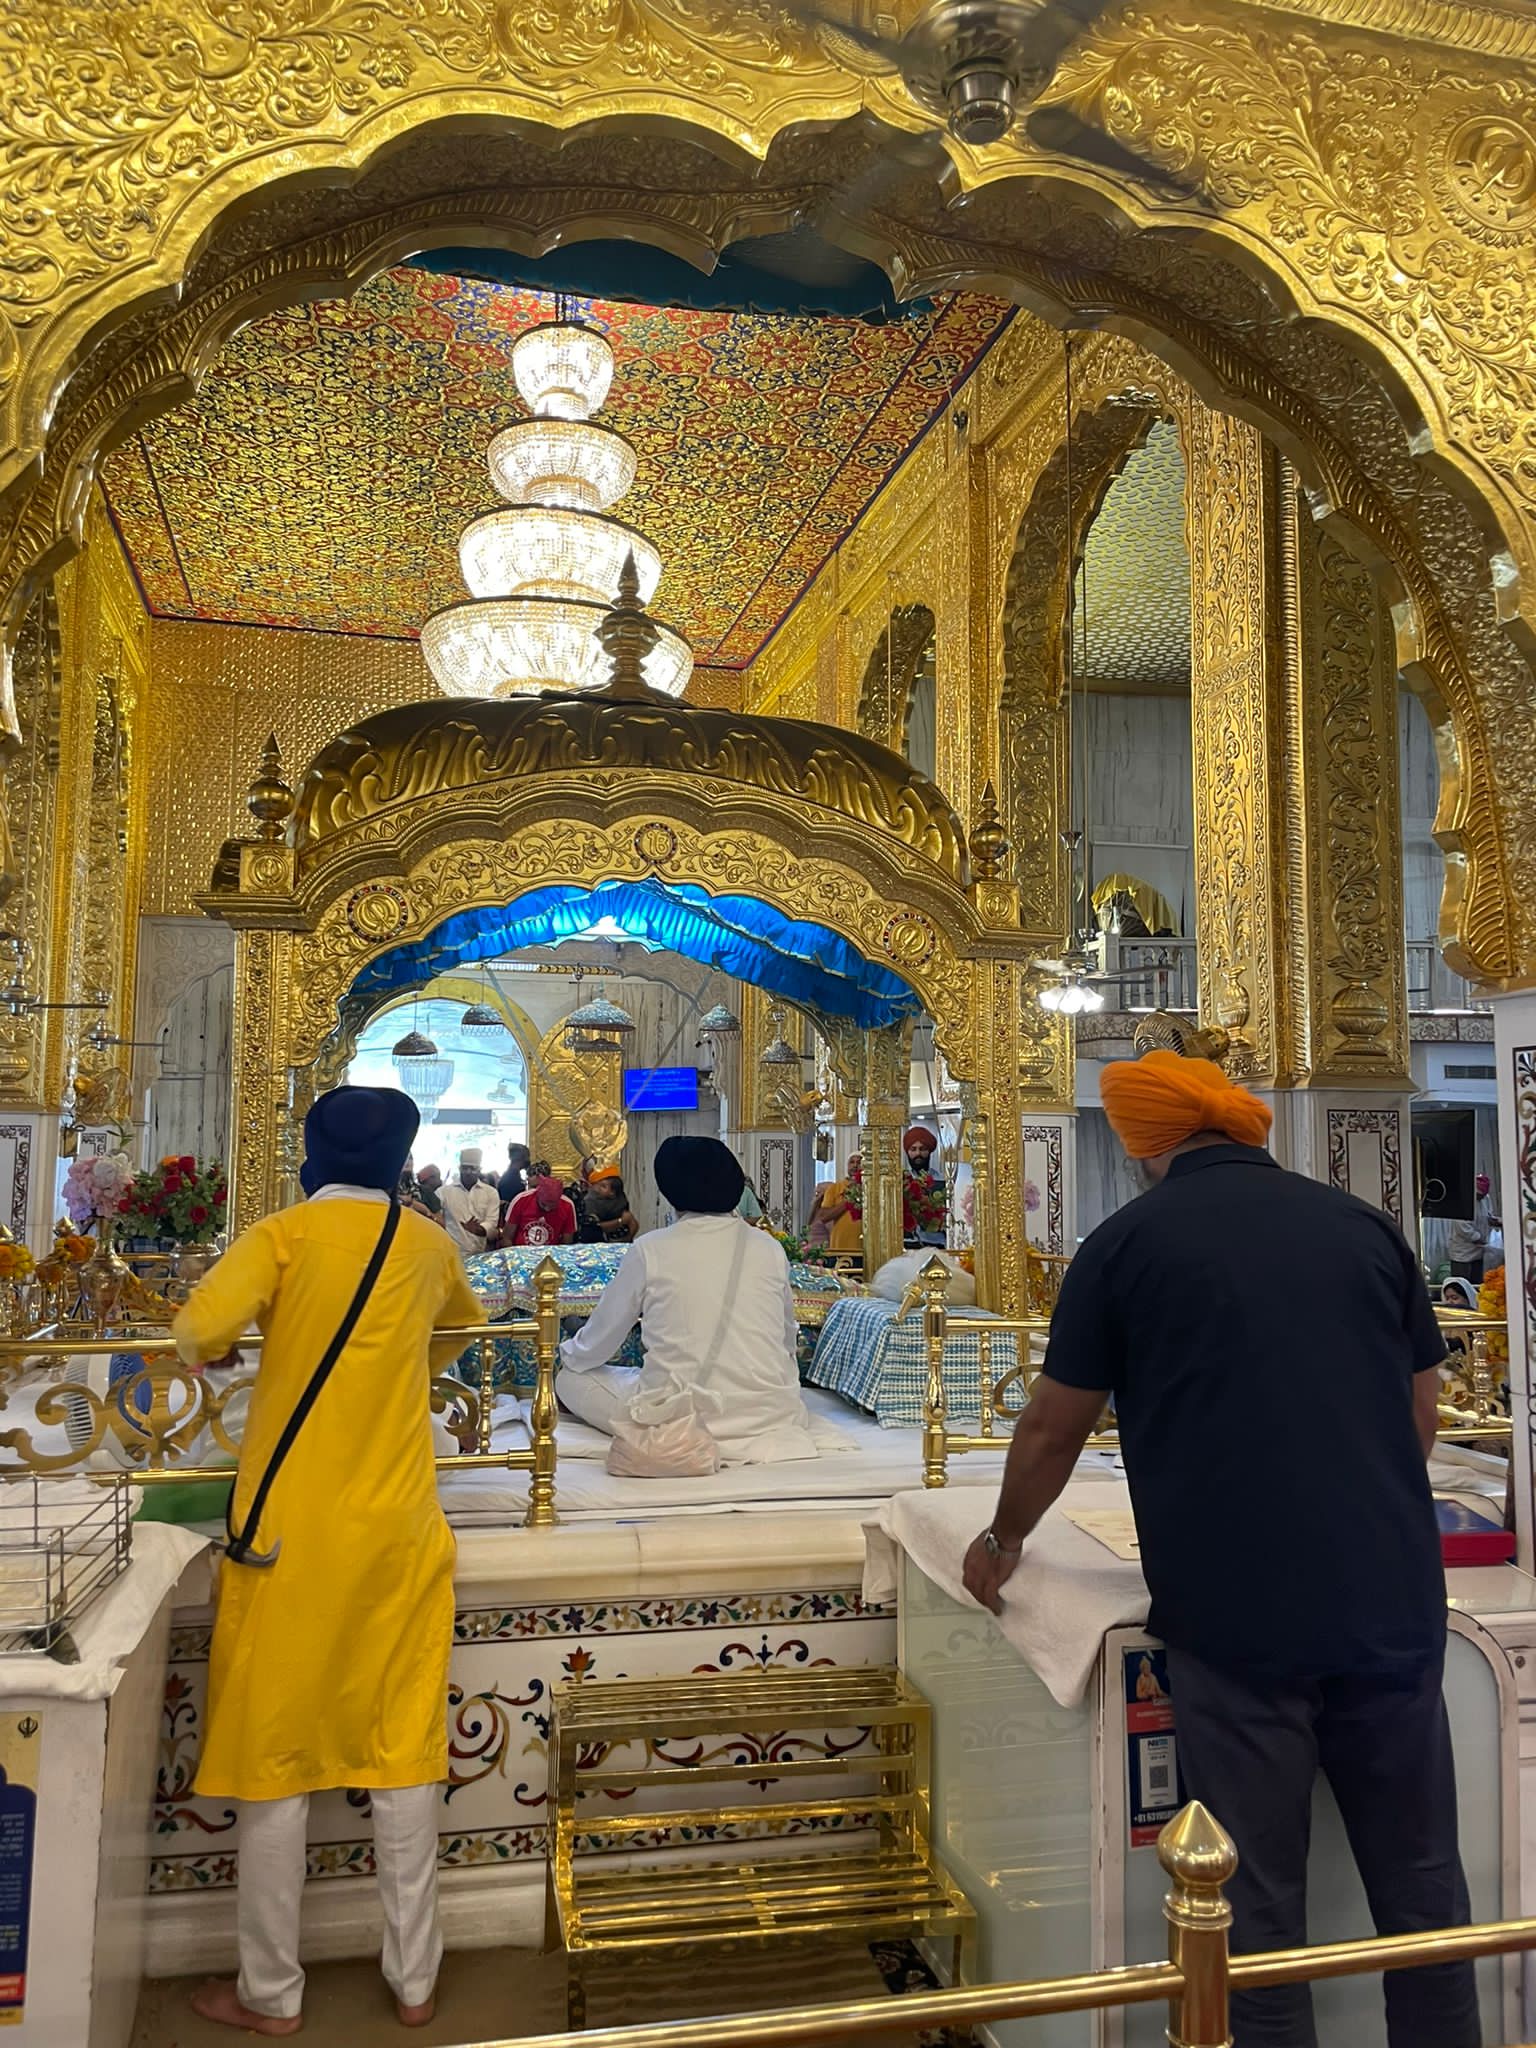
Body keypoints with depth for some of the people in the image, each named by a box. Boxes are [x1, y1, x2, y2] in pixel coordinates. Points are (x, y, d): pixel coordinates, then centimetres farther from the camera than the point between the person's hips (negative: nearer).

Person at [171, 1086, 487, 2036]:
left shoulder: (286, 1233, -7)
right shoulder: (425, 1242, 4)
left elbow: (201, 1329, -23)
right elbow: (465, 1324, 24)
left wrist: (202, 1349, 0)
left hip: (292, 1530, -3)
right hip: (399, 1530, 3)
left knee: (275, 1749, 10)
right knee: (403, 1747, 12)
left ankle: (271, 1992, 23)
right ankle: (415, 1979, 23)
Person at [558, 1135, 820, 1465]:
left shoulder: (650, 1250, -6)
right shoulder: (769, 1249, 1)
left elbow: (600, 1340, 7)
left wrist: (567, 1353, 30)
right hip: (769, 1416, 3)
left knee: (571, 1379, 15)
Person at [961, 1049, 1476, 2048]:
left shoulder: (1127, 1241, -2)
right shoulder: (1366, 1225, 7)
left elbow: (1055, 1428, 4)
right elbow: (1423, 1414, 16)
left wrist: (1003, 1540, 21)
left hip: (1234, 1616, -3)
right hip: (1392, 1603, 4)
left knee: (1259, 1900, 9)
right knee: (1421, 1884, 18)